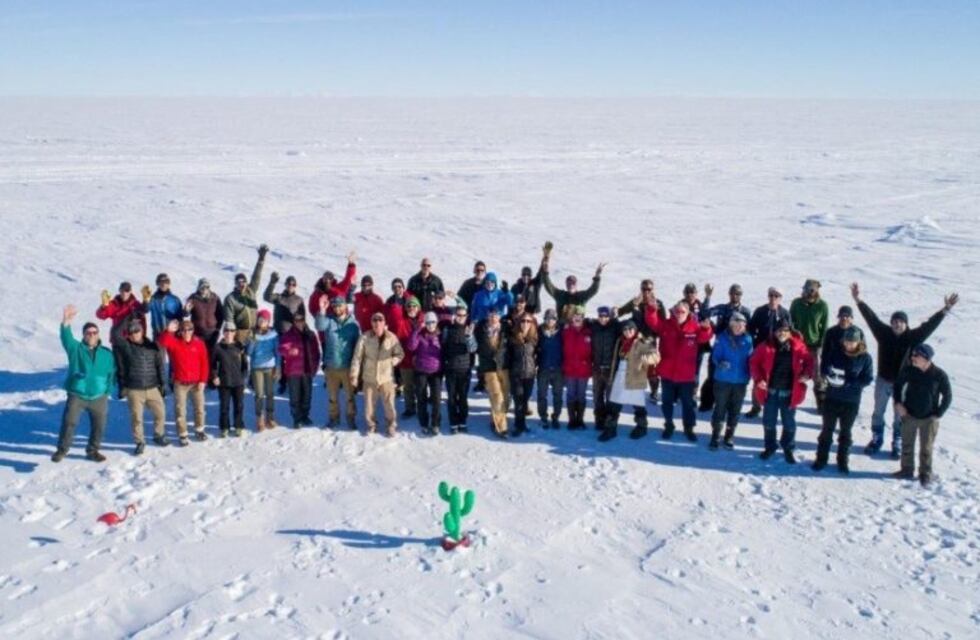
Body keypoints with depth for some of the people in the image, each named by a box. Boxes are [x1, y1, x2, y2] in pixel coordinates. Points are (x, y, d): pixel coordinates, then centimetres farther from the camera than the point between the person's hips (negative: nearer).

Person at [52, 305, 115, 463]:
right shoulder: (75, 348, 0)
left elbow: (112, 374, 11)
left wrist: (108, 391, 4)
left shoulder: (107, 354, 6)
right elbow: (66, 339, -21)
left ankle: (93, 451, 25)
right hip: (76, 395, -2)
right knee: (69, 422, -6)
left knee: (99, 425, 8)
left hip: (99, 397, 2)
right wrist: (66, 324, -40)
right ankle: (62, 450, 9)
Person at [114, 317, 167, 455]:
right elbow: (120, 368, -2)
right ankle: (140, 442, 17)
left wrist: (163, 383, 9)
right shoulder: (123, 347, -3)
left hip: (153, 388, 3)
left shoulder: (152, 346, 6)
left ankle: (159, 435, 28)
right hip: (134, 390, -2)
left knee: (160, 413, 8)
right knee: (136, 417, 3)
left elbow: (160, 366, 9)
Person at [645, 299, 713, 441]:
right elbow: (652, 322, -17)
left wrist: (706, 329, -40)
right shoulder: (666, 325, -4)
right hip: (667, 373, 1)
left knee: (688, 403, 12)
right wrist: (652, 309, -36)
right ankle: (668, 426, 32)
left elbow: (704, 338, -17)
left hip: (686, 375, -1)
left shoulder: (695, 327, -5)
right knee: (667, 401, 15)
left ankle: (689, 428, 27)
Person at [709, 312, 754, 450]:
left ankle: (729, 436, 24)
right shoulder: (722, 337, -7)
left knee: (735, 410, 11)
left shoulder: (747, 340, 1)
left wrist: (748, 376, -1)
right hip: (723, 380, -3)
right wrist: (720, 363, -29)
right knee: (720, 408, 3)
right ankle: (715, 436, 13)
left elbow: (750, 360, 7)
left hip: (740, 381, 3)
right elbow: (715, 356, -9)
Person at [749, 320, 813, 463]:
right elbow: (754, 362, -1)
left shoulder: (798, 347, -5)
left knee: (789, 423, 11)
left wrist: (806, 374, -11)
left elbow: (809, 360, 8)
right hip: (770, 391, 0)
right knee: (769, 421, 13)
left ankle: (788, 449, 30)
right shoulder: (766, 346, -7)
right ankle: (770, 446, 32)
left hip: (789, 392, 0)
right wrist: (758, 379, -13)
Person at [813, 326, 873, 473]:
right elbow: (823, 367, 1)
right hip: (832, 398, 1)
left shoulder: (865, 357, -11)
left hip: (852, 402, -1)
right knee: (827, 429, 11)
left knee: (845, 431, 14)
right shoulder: (835, 351, -8)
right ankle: (821, 458, 24)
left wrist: (847, 382, -22)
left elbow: (868, 379, -11)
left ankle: (842, 461, 28)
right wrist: (829, 375, -22)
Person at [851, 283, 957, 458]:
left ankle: (897, 444, 26)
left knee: (900, 416, 11)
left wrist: (945, 310, -26)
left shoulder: (912, 337, -10)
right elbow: (871, 317, -12)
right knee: (878, 412, 15)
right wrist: (858, 301, -18)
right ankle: (876, 440, 32)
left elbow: (929, 325, -17)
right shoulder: (883, 333, -9)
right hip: (883, 380, 1)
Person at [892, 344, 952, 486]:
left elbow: (947, 396, -4)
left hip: (929, 419, -2)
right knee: (907, 445, 12)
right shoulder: (909, 371, -11)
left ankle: (925, 474, 23)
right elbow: (898, 384, 8)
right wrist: (898, 402, -2)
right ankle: (907, 470, 28)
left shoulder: (939, 375, -16)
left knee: (926, 448, 8)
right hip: (909, 415, 2)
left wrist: (938, 414, -8)